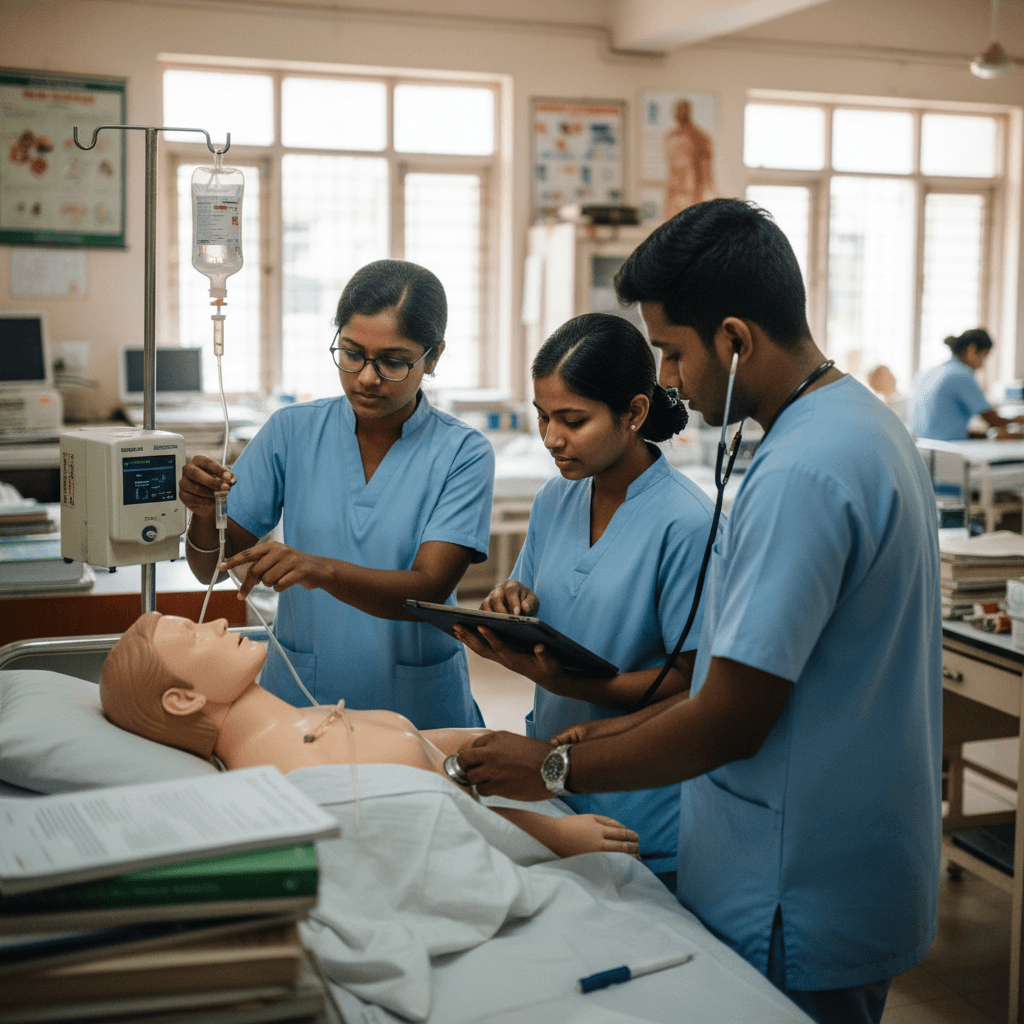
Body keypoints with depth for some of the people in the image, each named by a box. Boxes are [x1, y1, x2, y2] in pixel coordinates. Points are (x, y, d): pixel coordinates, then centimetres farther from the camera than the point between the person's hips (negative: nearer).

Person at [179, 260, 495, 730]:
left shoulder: (462, 453, -4)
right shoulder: (291, 431, 4)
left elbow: (430, 590, -14)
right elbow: (211, 566, 6)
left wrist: (321, 570, -29)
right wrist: (204, 511, -15)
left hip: (415, 705, -1)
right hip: (299, 693, 2)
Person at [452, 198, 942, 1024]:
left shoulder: (802, 474, -25)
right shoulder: (867, 423, 8)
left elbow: (731, 723, -23)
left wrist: (555, 768, -10)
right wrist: (623, 730, 10)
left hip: (800, 914, -9)